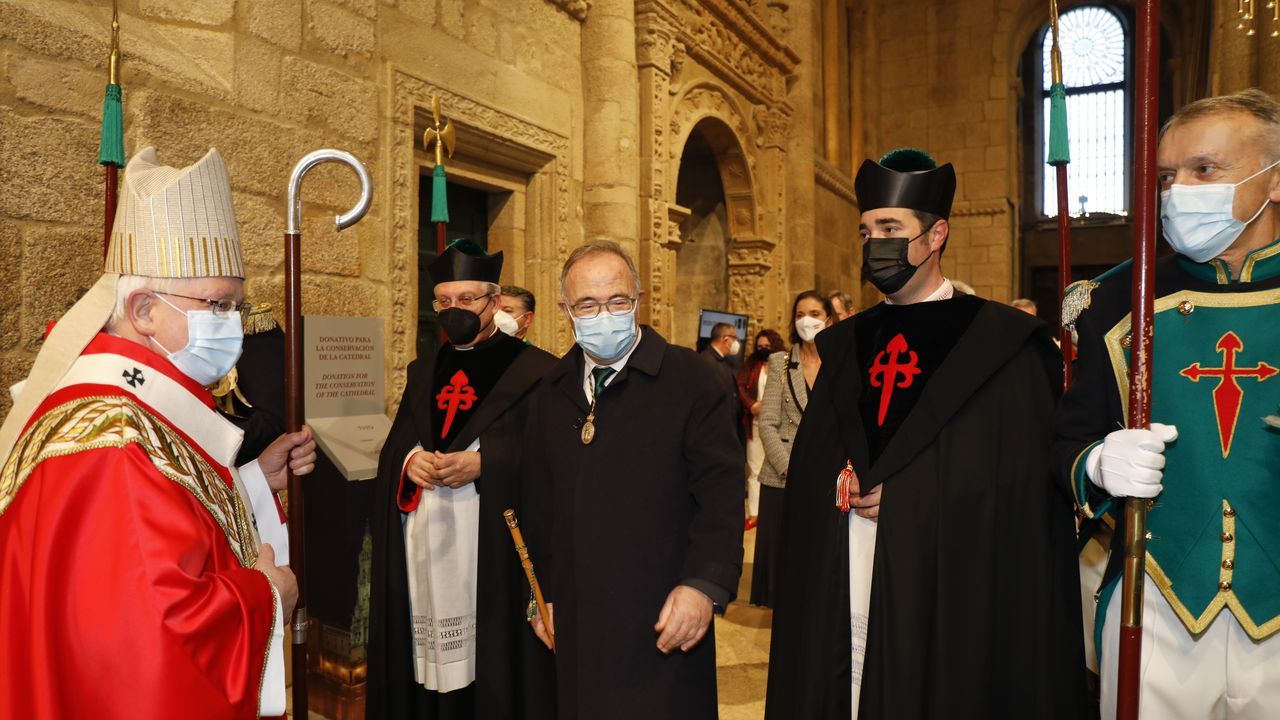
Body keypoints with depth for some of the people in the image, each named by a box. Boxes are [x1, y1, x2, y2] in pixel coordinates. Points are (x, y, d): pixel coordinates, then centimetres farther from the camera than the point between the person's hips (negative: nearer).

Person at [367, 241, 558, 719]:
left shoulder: (536, 372, -1)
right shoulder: (423, 374, 17)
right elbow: (392, 447, 12)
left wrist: (482, 464, -19)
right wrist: (410, 460, -10)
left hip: (495, 550, -5)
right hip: (426, 551, 5)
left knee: (496, 668, 1)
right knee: (431, 662, 9)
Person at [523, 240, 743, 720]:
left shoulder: (688, 377, -8)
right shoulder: (553, 391, 9)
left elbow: (722, 491, -12)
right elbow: (541, 504, 14)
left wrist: (706, 585, -21)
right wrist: (541, 594, 13)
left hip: (663, 624, -4)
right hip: (575, 624, 5)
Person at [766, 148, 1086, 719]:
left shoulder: (1005, 343, -3)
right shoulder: (843, 346, 12)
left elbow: (1029, 482, -8)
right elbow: (808, 468, 14)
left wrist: (910, 495, -13)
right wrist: (840, 488, -6)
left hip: (948, 606, -4)